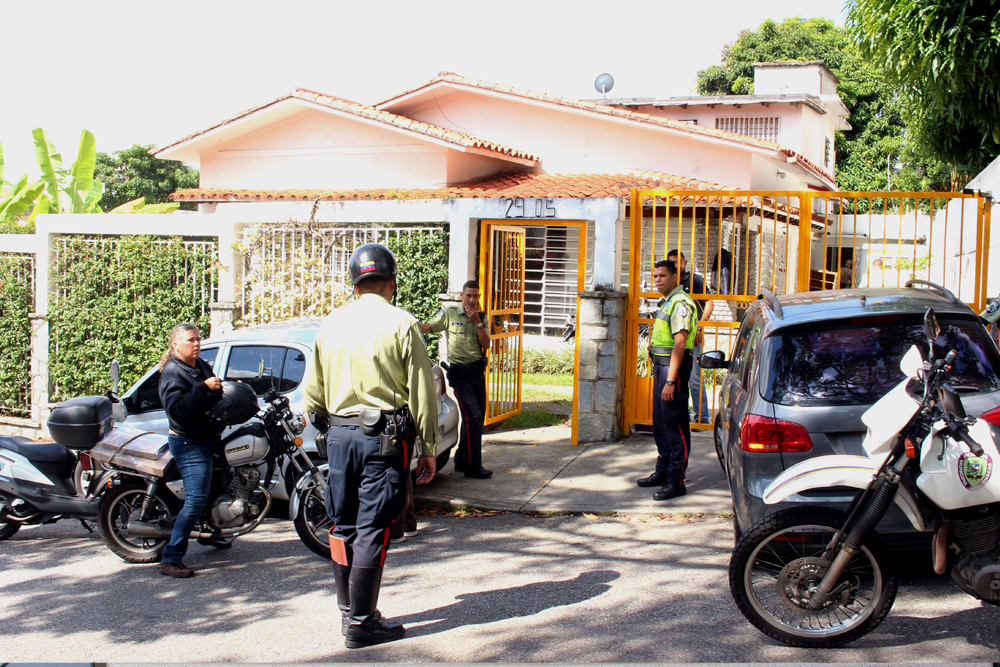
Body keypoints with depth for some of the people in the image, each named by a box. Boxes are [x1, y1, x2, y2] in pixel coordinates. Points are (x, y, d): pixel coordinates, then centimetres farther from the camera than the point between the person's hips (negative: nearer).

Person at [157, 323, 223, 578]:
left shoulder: (202, 366, 13)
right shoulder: (172, 373, -14)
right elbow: (177, 410, -29)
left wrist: (221, 389, 13)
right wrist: (204, 388, -31)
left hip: (209, 439, 10)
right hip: (189, 444, -9)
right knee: (196, 500, -16)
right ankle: (170, 559, -13)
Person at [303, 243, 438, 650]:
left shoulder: (331, 323, 8)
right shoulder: (400, 323, -6)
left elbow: (313, 392, 14)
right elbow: (422, 392, -6)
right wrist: (428, 448, 1)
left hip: (339, 434, 5)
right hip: (384, 436, -5)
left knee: (343, 526, 15)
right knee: (372, 531, -1)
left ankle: (348, 610, 26)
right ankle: (361, 624, 4)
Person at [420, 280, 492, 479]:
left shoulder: (481, 317, 10)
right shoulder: (449, 314, -3)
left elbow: (486, 344, -1)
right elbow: (425, 327, -7)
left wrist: (476, 322, -9)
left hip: (478, 371, 6)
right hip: (460, 373, -6)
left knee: (477, 418, 9)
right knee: (473, 416, -14)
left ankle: (461, 461, 23)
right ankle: (473, 467, -10)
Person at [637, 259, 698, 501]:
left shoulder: (680, 303, -15)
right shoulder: (667, 302, 17)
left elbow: (679, 344, -22)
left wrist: (670, 381, -25)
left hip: (673, 367, -10)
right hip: (660, 365, 10)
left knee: (675, 424, -7)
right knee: (660, 422, 16)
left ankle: (676, 481, -3)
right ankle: (663, 472, 26)